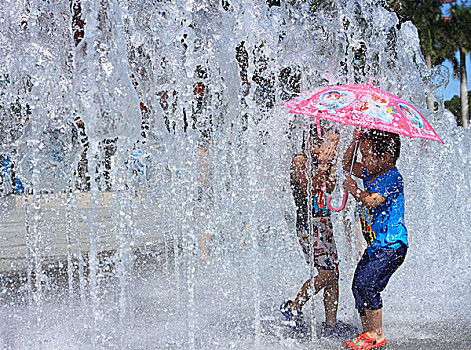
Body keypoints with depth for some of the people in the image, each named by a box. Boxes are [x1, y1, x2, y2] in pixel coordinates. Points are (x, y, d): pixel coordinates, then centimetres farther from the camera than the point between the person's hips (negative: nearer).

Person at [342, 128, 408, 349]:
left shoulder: (392, 178, -15)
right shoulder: (371, 173, 12)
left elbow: (372, 201, -28)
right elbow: (347, 164, 26)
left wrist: (354, 190, -13)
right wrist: (355, 142, 11)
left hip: (391, 246, -10)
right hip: (375, 246, 10)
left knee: (367, 283, -18)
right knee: (358, 285, 6)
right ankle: (368, 332, 15)